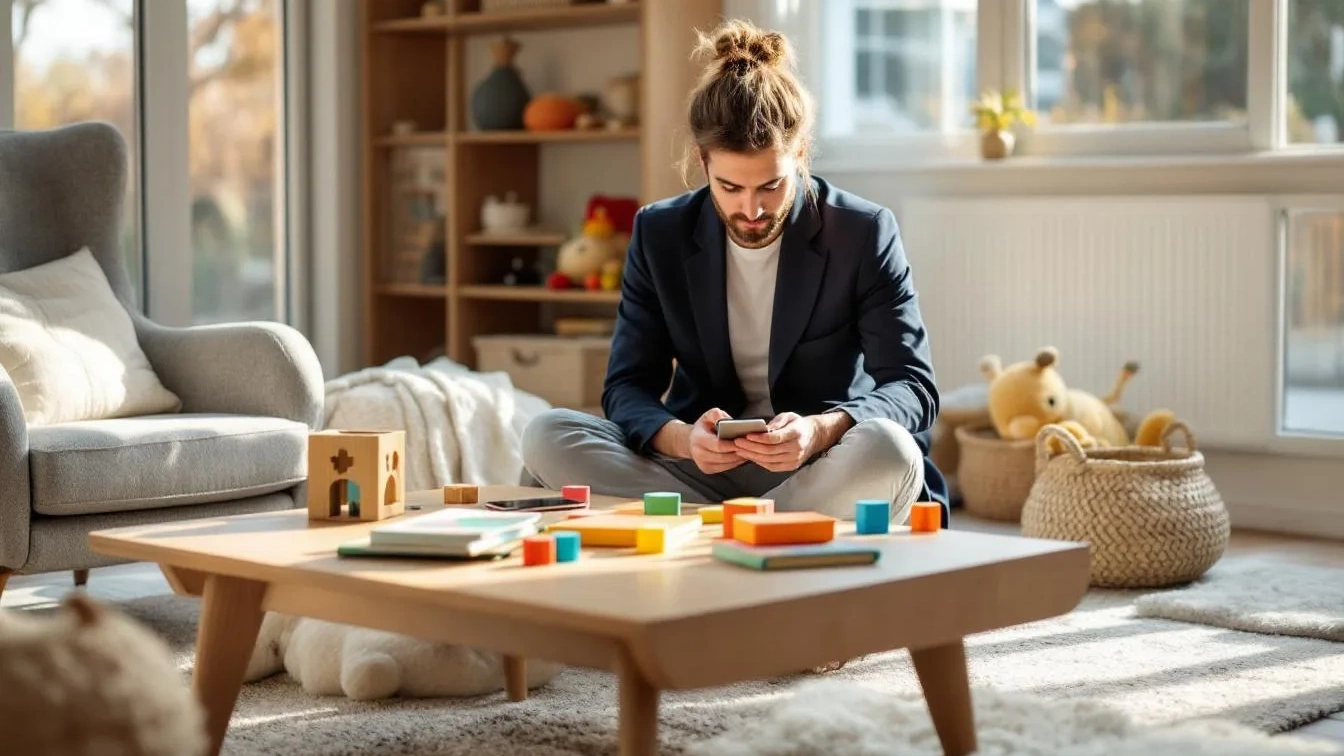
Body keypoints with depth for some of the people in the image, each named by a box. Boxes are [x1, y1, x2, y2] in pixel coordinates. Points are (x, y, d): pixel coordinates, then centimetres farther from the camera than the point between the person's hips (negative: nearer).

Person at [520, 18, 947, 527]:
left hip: (820, 468, -2)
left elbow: (913, 388, -9)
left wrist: (822, 430, -31)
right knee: (547, 437, -22)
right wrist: (681, 438, -26)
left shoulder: (864, 233, -6)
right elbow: (627, 387, -1)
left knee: (889, 452, -36)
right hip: (701, 466, 3)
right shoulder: (659, 235, 0)